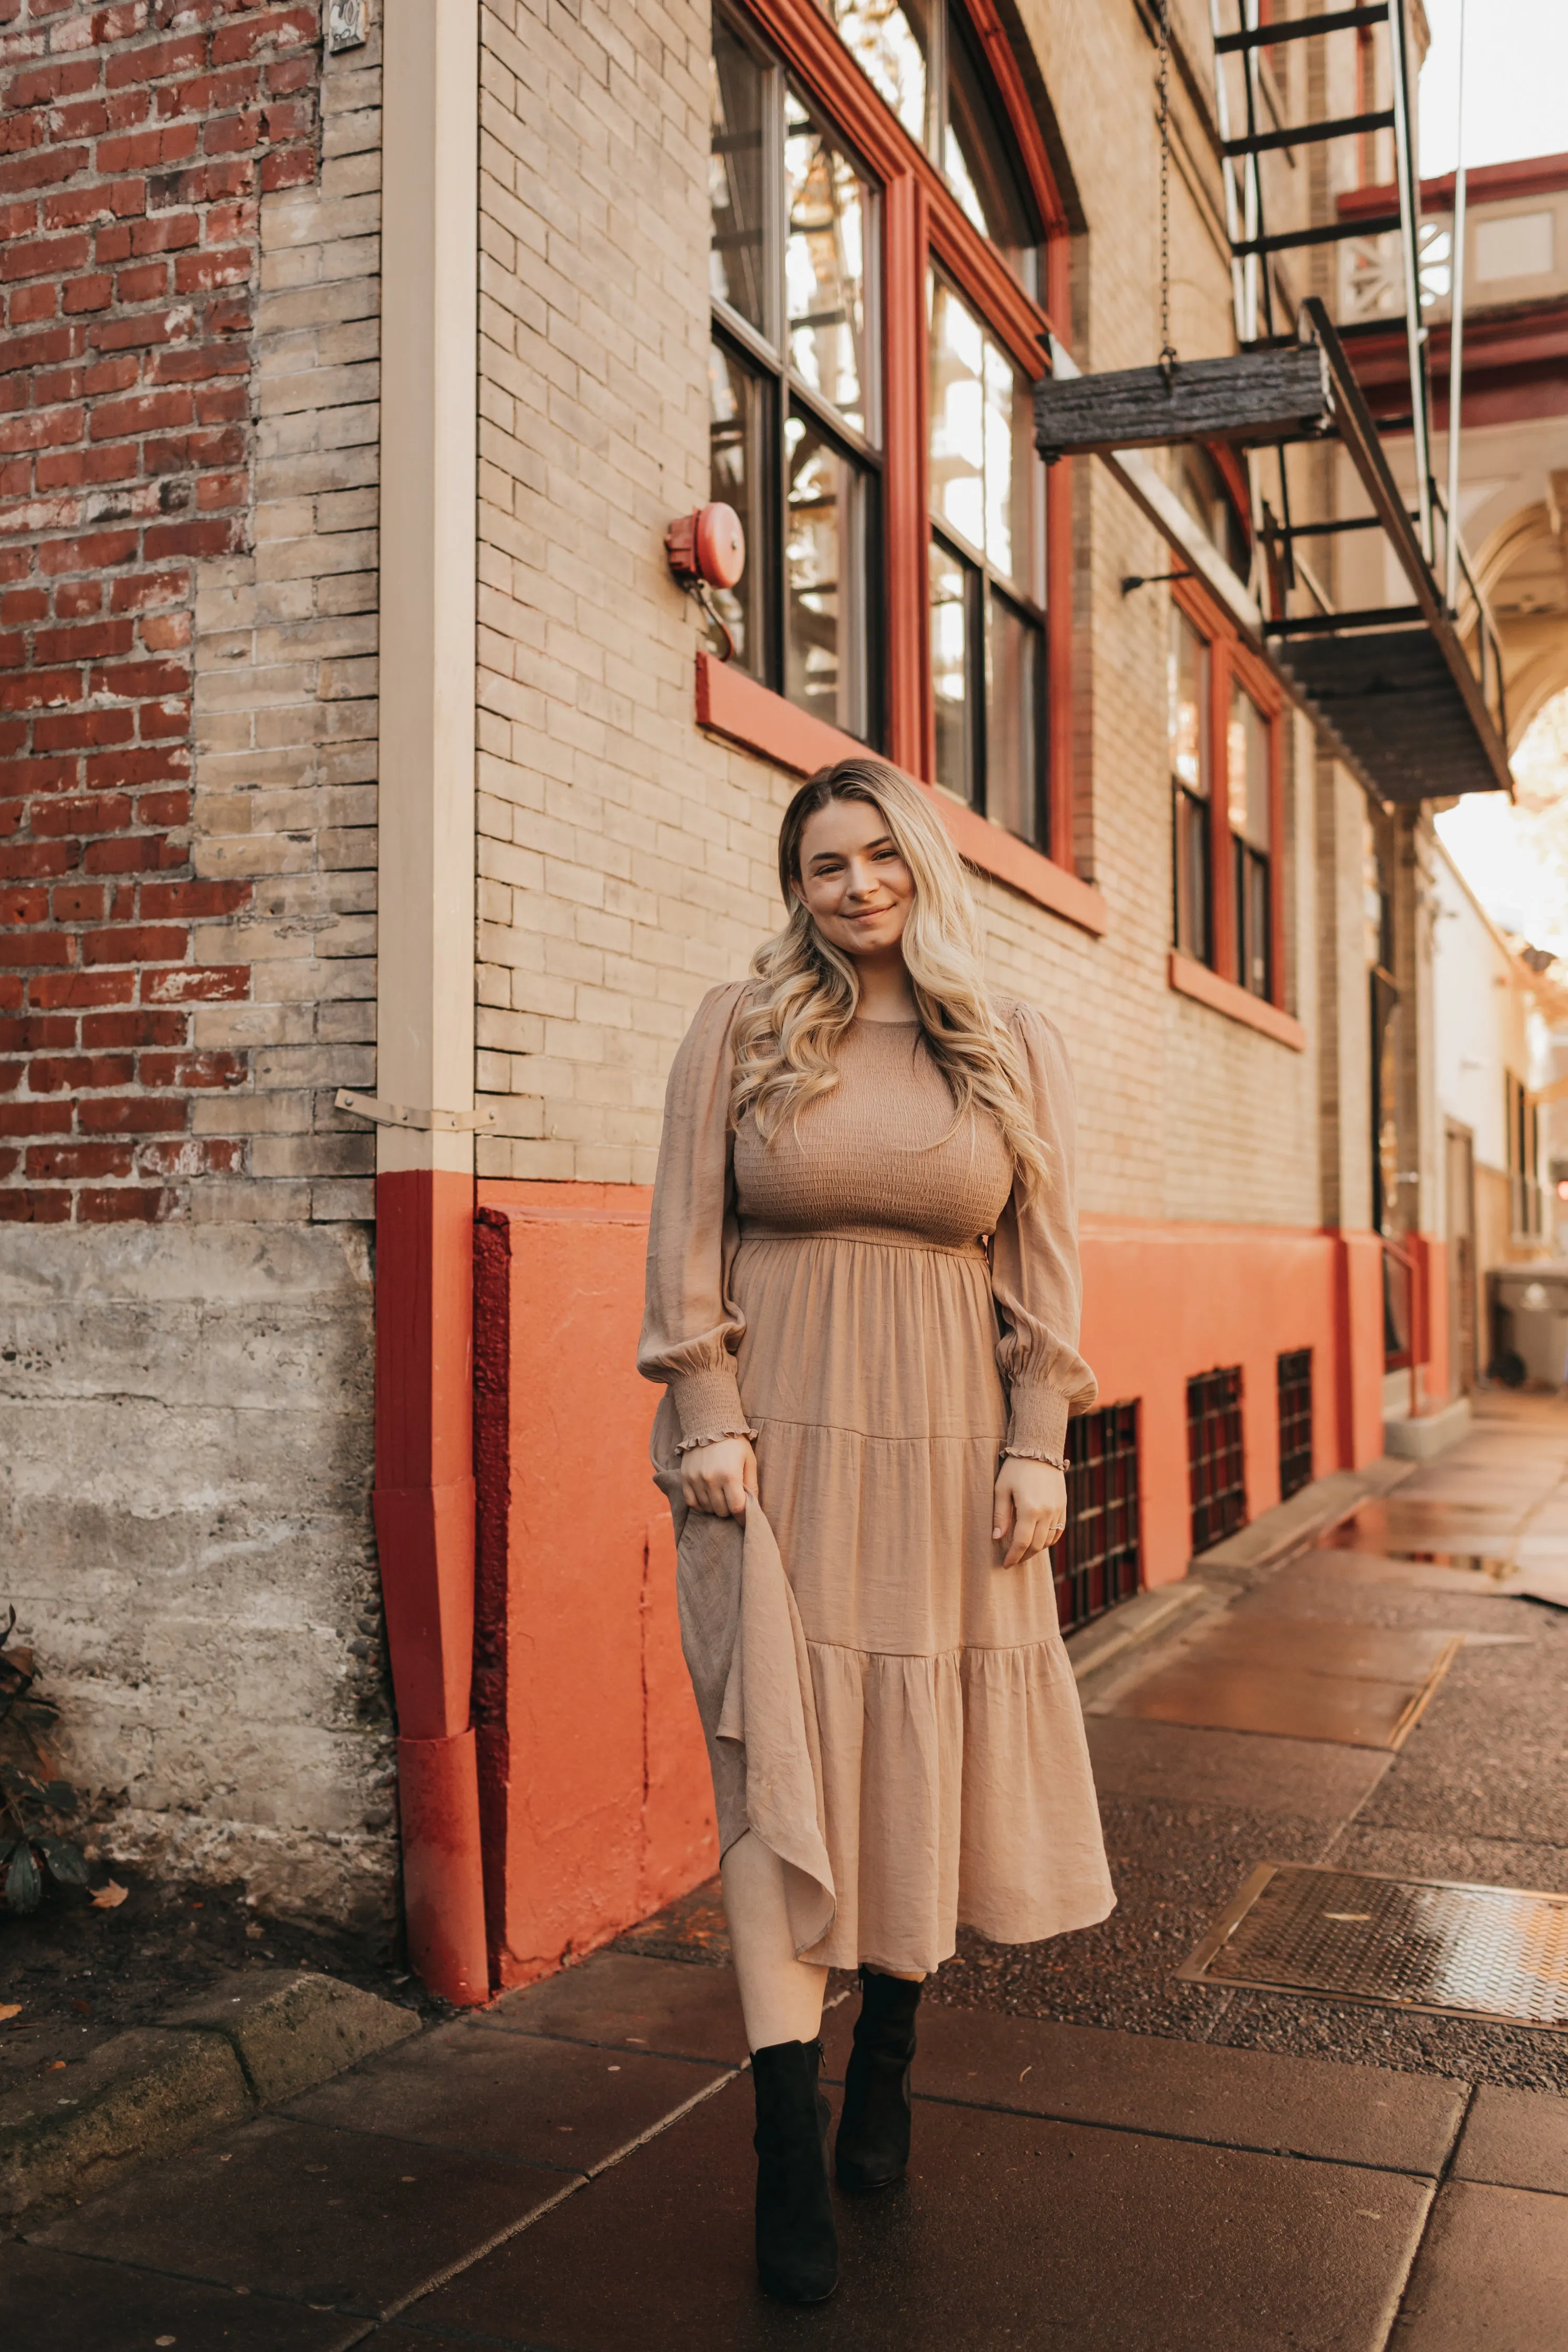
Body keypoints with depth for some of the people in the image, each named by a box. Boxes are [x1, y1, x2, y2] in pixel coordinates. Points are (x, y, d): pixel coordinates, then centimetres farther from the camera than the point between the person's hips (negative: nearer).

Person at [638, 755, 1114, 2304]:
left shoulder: (1014, 1052, 7)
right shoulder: (738, 1030, 4)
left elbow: (1044, 1267, 6)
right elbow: (687, 1239, 1)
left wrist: (1036, 1449, 0)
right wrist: (708, 1419, -7)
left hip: (943, 1446, 2)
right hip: (775, 1440, -1)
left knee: (924, 1755, 7)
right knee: (777, 1763, -4)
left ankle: (885, 2071, 29)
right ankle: (791, 2160, 4)